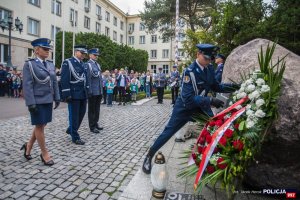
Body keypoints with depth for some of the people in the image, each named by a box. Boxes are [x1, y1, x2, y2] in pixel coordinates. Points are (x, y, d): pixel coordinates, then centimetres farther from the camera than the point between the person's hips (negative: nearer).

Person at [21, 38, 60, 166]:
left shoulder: (51, 65, 10)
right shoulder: (29, 64, -7)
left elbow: (54, 83, 12)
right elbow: (27, 85, -13)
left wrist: (57, 98, 8)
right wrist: (31, 103, -18)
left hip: (48, 101, 6)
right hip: (37, 101, -6)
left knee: (42, 125, 14)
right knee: (39, 126, 4)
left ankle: (28, 146, 35)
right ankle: (44, 154, 16)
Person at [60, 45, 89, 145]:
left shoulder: (83, 64, 14)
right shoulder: (67, 62, -7)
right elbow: (64, 80, -13)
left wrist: (87, 91, 14)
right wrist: (67, 94, -18)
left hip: (83, 94, 7)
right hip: (74, 94, -7)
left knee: (81, 113, 14)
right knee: (74, 115, 2)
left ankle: (71, 130, 35)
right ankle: (75, 137, 14)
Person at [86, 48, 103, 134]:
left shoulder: (98, 64, 15)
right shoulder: (88, 64, -9)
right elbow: (88, 78, -14)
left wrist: (102, 89, 14)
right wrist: (90, 91, -17)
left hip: (99, 91, 7)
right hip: (93, 92, -7)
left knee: (97, 109, 15)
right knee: (92, 110, 3)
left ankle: (96, 123, 27)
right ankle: (92, 127, 12)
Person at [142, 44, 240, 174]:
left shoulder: (210, 68, -6)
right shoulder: (190, 72, -27)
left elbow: (214, 86, 8)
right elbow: (188, 98, -33)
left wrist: (229, 87, -9)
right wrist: (210, 100, -37)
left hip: (201, 106, 7)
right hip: (185, 107, -6)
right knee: (168, 132, -1)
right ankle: (149, 157, 16)